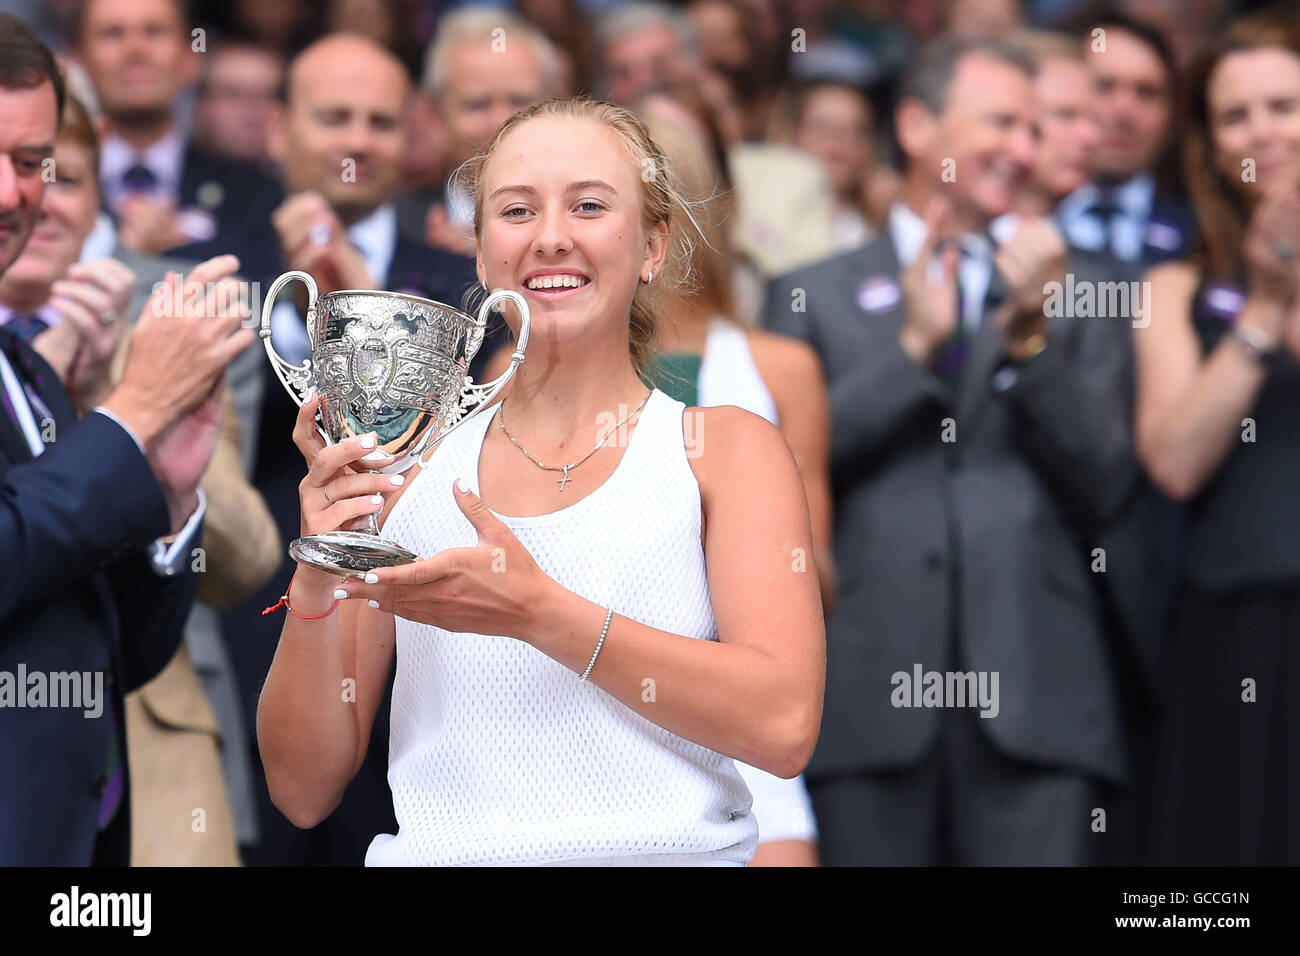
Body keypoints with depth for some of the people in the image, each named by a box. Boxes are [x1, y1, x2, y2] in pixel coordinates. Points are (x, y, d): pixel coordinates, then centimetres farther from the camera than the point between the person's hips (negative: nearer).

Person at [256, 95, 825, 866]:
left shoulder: (728, 448, 8)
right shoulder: (407, 466, 13)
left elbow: (784, 726, -6)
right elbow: (305, 792, 11)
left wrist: (537, 612, -11)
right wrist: (316, 586, -4)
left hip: (666, 849, -1)